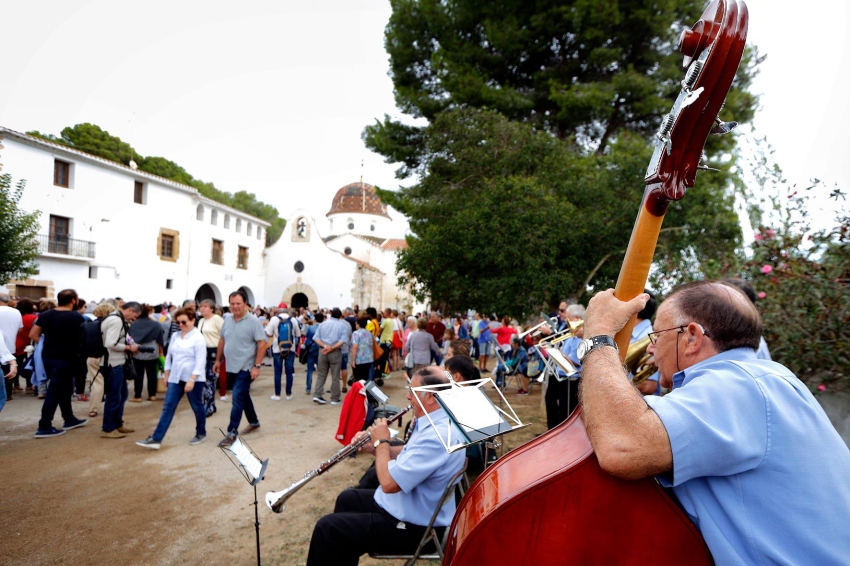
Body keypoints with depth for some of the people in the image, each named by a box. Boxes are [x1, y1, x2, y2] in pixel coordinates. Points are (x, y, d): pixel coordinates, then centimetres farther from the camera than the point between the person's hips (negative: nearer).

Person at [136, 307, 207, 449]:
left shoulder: (198, 338, -13)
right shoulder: (175, 336, 9)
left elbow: (200, 361, -18)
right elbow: (169, 356, 17)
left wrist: (191, 380, -22)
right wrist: (167, 374, 14)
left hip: (193, 379, -6)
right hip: (176, 378, 6)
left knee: (197, 407, 8)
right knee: (168, 407, 3)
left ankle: (201, 434, 26)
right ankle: (156, 439, 3)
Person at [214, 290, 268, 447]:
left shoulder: (253, 321, -15)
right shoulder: (227, 320, 5)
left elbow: (262, 344, -16)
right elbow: (222, 341, 16)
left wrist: (257, 366, -20)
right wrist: (218, 360, 15)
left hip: (245, 368, -7)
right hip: (231, 367, 7)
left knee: (237, 399, -8)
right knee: (244, 396, 19)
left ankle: (232, 433, 0)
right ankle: (254, 422, 36)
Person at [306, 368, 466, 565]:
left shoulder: (438, 436, -32)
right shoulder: (434, 422, 0)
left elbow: (389, 483, -32)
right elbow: (407, 456, 13)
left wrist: (382, 441, -17)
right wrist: (375, 447, -2)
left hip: (413, 525, -10)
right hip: (407, 504, 10)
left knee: (327, 528, -9)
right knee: (348, 499, 26)